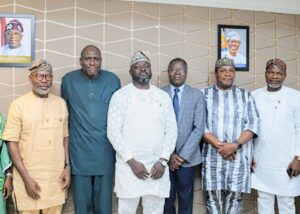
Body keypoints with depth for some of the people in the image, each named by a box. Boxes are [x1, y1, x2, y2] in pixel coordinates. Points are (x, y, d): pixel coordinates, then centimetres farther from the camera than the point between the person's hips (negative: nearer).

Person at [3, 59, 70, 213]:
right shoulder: (19, 105, -7)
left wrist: (67, 166, 4)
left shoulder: (61, 103, 4)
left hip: (56, 176, 3)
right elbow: (12, 143, -8)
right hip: (29, 176, -3)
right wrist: (26, 178, -12)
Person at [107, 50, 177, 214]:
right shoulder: (121, 95, -1)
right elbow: (113, 132, -6)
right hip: (129, 165, -2)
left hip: (157, 166, 3)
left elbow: (171, 130, 6)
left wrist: (163, 160, -5)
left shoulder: (163, 96, 8)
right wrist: (131, 161, -11)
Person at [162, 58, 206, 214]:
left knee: (186, 199, 12)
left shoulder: (197, 95, 0)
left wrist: (183, 155, -10)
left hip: (187, 157, 0)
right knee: (166, 198, 9)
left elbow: (199, 128, -5)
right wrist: (169, 154, -8)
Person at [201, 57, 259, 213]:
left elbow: (253, 123, 2)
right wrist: (219, 145, -13)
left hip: (239, 155, 1)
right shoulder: (204, 94, 5)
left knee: (235, 196, 4)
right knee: (213, 196, 3)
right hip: (212, 154, -1)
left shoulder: (245, 95, 10)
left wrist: (236, 145, -12)